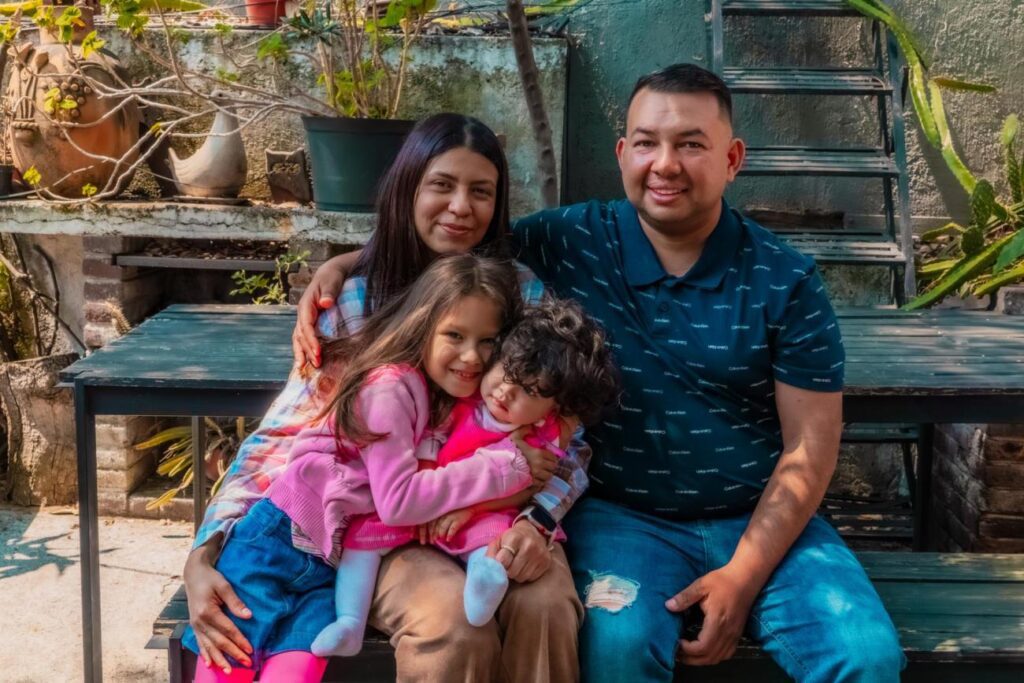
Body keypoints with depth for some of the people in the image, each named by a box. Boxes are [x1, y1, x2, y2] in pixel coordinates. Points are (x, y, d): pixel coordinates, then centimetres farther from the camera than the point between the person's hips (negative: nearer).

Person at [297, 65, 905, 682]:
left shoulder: (785, 282, -3)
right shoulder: (571, 243, -2)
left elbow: (809, 446, -3)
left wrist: (744, 574, -12)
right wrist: (340, 268, -10)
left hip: (762, 521, 1)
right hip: (624, 516, -1)